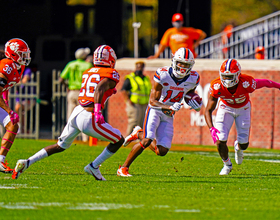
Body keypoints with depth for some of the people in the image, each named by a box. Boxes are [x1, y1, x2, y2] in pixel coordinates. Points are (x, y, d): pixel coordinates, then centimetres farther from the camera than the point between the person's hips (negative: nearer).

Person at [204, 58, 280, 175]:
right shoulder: (217, 86, -34)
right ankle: (227, 164, 20)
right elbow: (208, 110, -28)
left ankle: (238, 147, 41)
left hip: (243, 108, 0)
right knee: (220, 140, -12)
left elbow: (264, 83, -16)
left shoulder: (246, 83, -38)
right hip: (226, 108, 0)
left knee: (244, 144, -1)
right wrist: (211, 128, -44)